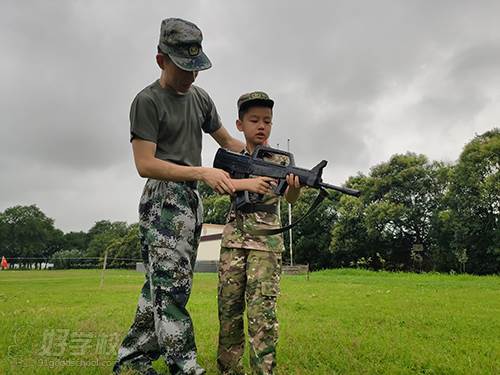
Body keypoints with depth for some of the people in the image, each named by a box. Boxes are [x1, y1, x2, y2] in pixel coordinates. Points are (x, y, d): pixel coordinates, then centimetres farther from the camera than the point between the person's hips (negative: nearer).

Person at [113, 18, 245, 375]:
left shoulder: (201, 97, 16)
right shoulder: (148, 101, -7)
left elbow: (227, 140, 20)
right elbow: (145, 164, -13)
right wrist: (203, 172, -20)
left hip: (191, 199, 8)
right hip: (163, 200, -7)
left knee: (162, 285, 10)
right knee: (172, 286, -9)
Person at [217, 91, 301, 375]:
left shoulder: (282, 159, 5)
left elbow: (290, 198, -7)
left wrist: (296, 186, -31)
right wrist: (248, 183, -25)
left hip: (267, 240, -2)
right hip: (234, 239, 3)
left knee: (262, 309, -12)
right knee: (229, 307, 7)